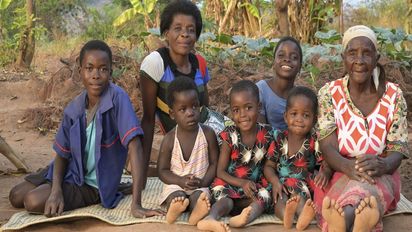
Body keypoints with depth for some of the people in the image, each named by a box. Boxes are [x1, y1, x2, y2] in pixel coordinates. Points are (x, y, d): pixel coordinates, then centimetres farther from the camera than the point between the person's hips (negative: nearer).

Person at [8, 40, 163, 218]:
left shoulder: (117, 98, -27)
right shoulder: (74, 108, -9)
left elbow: (135, 147, -33)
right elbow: (62, 154, -1)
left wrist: (136, 204, -38)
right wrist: (56, 190, -21)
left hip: (94, 184, -5)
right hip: (72, 172, 5)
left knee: (34, 201, -19)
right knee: (16, 196, 5)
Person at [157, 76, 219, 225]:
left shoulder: (208, 134, -5)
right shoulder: (169, 139, -6)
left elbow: (214, 164, 1)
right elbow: (162, 171, -1)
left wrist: (203, 182, -17)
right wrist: (181, 181, -19)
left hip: (200, 186, -1)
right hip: (176, 186, 1)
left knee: (199, 197, -34)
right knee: (177, 197, -33)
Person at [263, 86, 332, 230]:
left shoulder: (315, 141, 0)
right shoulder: (279, 139, 4)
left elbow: (327, 165, -2)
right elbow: (269, 166, 7)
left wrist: (325, 173, -28)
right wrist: (275, 181, -13)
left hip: (306, 186, 0)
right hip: (282, 185, 1)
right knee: (280, 201, -33)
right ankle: (287, 215, -61)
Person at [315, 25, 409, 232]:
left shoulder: (393, 95, 0)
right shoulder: (329, 93, -3)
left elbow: (398, 150, -5)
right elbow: (328, 147, -11)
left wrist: (382, 165, -32)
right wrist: (348, 166, -37)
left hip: (380, 177, 0)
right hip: (339, 174, 0)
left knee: (369, 185, -39)